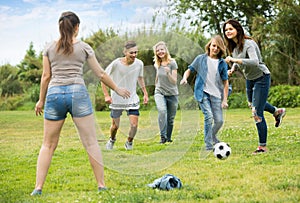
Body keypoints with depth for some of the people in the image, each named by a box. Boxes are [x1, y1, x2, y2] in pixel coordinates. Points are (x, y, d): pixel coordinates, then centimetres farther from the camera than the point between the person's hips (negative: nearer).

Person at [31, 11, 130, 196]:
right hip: (77, 93, -2)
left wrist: (41, 100, 21)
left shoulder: (50, 48, 11)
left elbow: (46, 76, 10)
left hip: (54, 94, 2)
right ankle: (101, 185, 5)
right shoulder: (84, 47, 7)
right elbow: (101, 74, 10)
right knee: (91, 142, 4)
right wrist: (117, 89, 23)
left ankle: (38, 187, 4)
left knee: (49, 144, 9)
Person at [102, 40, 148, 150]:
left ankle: (129, 142, 20)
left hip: (132, 99, 2)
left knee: (134, 125, -10)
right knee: (115, 126, 9)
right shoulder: (116, 63, -19)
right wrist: (106, 95, -14)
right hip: (116, 99, -2)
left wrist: (145, 93, 11)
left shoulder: (139, 63, -8)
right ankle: (112, 139, 44)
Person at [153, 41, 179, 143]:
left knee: (170, 119, 4)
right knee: (162, 111, -27)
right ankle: (162, 136, -28)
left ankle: (168, 138, 24)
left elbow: (174, 81, -15)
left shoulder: (172, 63, -9)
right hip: (159, 93, 1)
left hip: (172, 94, -1)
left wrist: (168, 73, -31)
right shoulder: (157, 64, 3)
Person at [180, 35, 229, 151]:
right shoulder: (201, 59, 2)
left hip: (216, 94, 2)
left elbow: (225, 82, 6)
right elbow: (190, 70, 10)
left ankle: (212, 136, 31)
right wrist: (185, 78, -13)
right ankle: (208, 144, -8)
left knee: (219, 121, -2)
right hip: (203, 93, -2)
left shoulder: (222, 63, 4)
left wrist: (225, 100, 1)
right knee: (209, 116, -18)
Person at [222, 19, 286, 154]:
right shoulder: (233, 46, -1)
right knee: (252, 105, 31)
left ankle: (262, 146, 1)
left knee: (257, 114, -11)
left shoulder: (248, 44, -27)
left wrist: (234, 60, -45)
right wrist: (233, 68, -6)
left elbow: (255, 62, -42)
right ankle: (277, 112, 57)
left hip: (261, 78, -9)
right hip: (249, 78, 9)